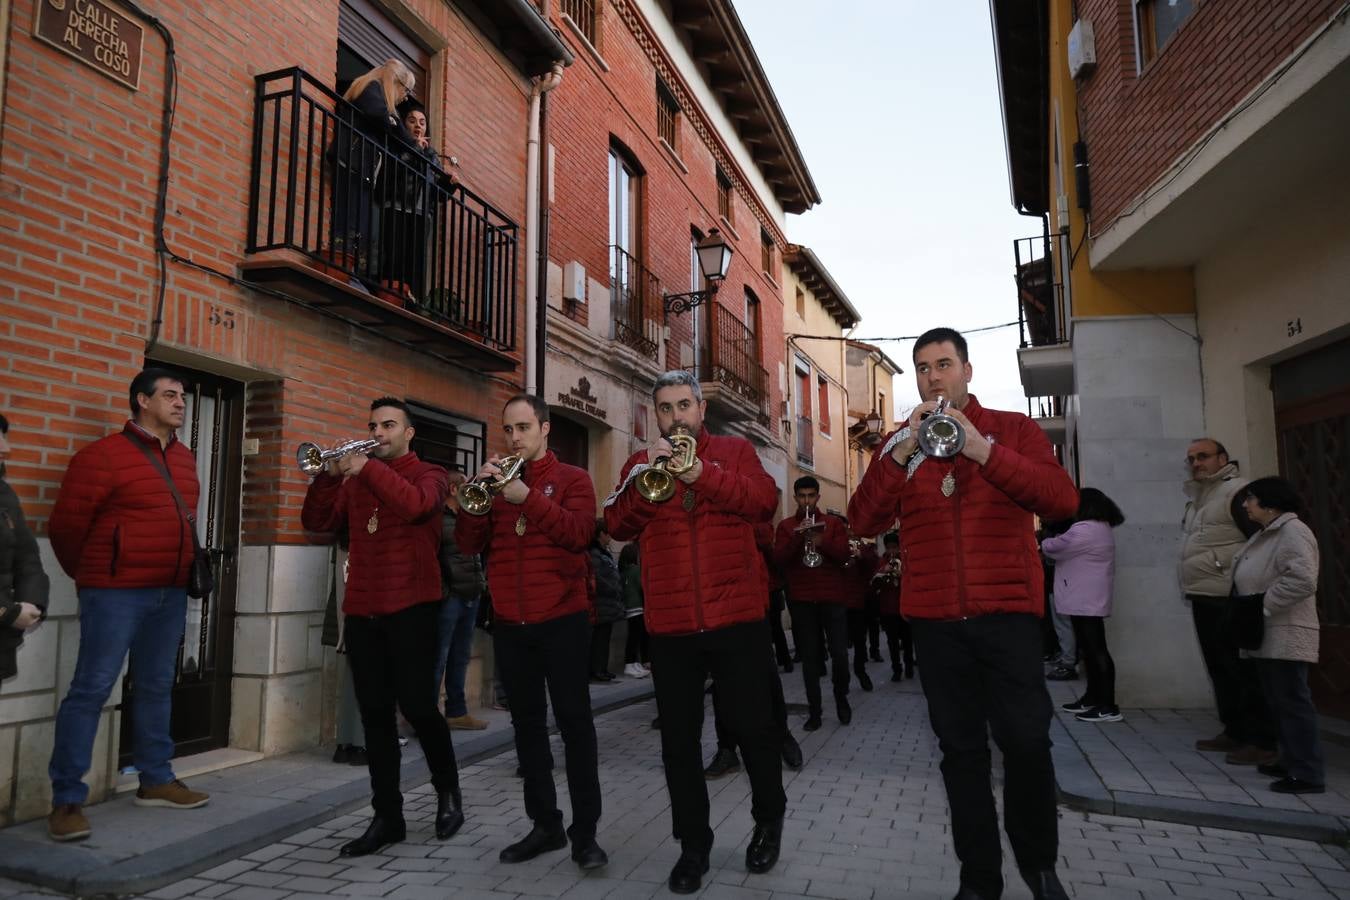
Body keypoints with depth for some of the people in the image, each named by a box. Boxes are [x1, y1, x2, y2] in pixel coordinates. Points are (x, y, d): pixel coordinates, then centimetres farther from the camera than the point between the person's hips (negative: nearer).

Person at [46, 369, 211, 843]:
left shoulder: (185, 458, 13)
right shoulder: (103, 455, -8)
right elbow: (65, 524, -5)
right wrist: (92, 575, 7)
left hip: (171, 592, 7)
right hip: (116, 592, -7)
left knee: (156, 688, 14)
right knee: (91, 688, -4)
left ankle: (156, 780, 24)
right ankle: (67, 800, 4)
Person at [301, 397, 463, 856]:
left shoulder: (430, 474, 2)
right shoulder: (353, 482, 16)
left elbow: (414, 505, -20)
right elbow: (317, 524, 4)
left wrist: (367, 467, -22)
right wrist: (329, 475, -8)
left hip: (411, 607, -5)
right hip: (362, 611, 5)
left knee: (417, 706, -4)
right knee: (375, 715, 6)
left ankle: (448, 791, 20)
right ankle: (387, 816, 16)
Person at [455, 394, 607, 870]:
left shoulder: (572, 479, 2)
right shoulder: (496, 481, 13)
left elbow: (579, 533, -15)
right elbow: (469, 543, 3)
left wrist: (529, 497, -22)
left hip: (561, 618, -4)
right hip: (509, 622, 5)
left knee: (574, 721, -1)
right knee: (527, 723, 10)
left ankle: (585, 832, 6)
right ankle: (545, 824, 21)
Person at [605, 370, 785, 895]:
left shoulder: (734, 451, 6)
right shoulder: (640, 464, 10)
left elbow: (765, 502, -11)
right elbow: (617, 526, -3)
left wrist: (701, 472, -21)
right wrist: (646, 476, -18)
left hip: (736, 617, -2)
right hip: (670, 625, 2)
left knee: (752, 726, 7)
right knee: (678, 739, 8)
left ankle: (769, 818, 32)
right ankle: (693, 844, 23)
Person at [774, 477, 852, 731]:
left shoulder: (834, 523, 9)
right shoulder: (785, 526, 7)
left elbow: (844, 555, -3)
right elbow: (779, 559, -5)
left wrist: (822, 542, -21)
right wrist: (797, 536, -19)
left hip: (832, 597, 0)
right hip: (801, 599, 0)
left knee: (840, 653, -2)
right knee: (809, 657, 2)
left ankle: (841, 698, 23)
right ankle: (814, 711, 8)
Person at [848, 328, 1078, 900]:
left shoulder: (1013, 429, 5)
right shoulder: (900, 444, 9)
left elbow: (1062, 500, -10)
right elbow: (864, 522, -3)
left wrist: (984, 451, -21)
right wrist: (901, 454, -16)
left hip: (1007, 610, -1)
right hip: (934, 618, 2)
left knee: (1025, 740, -2)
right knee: (960, 749, 8)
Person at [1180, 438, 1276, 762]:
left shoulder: (1237, 491, -9)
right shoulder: (1197, 497, 19)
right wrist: (1191, 589, 21)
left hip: (1229, 600, -9)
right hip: (1204, 599, 9)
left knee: (1243, 670, -4)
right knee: (1219, 668, 14)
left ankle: (1261, 739, 4)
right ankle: (1235, 731, 24)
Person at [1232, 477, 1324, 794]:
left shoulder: (1292, 532, -14)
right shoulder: (1266, 535, 17)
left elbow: (1303, 580, -26)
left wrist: (1265, 605, -20)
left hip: (1286, 636, -10)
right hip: (1267, 637, 10)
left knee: (1293, 703, -5)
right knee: (1279, 702, 16)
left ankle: (1308, 775, 1)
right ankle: (1292, 762, 27)